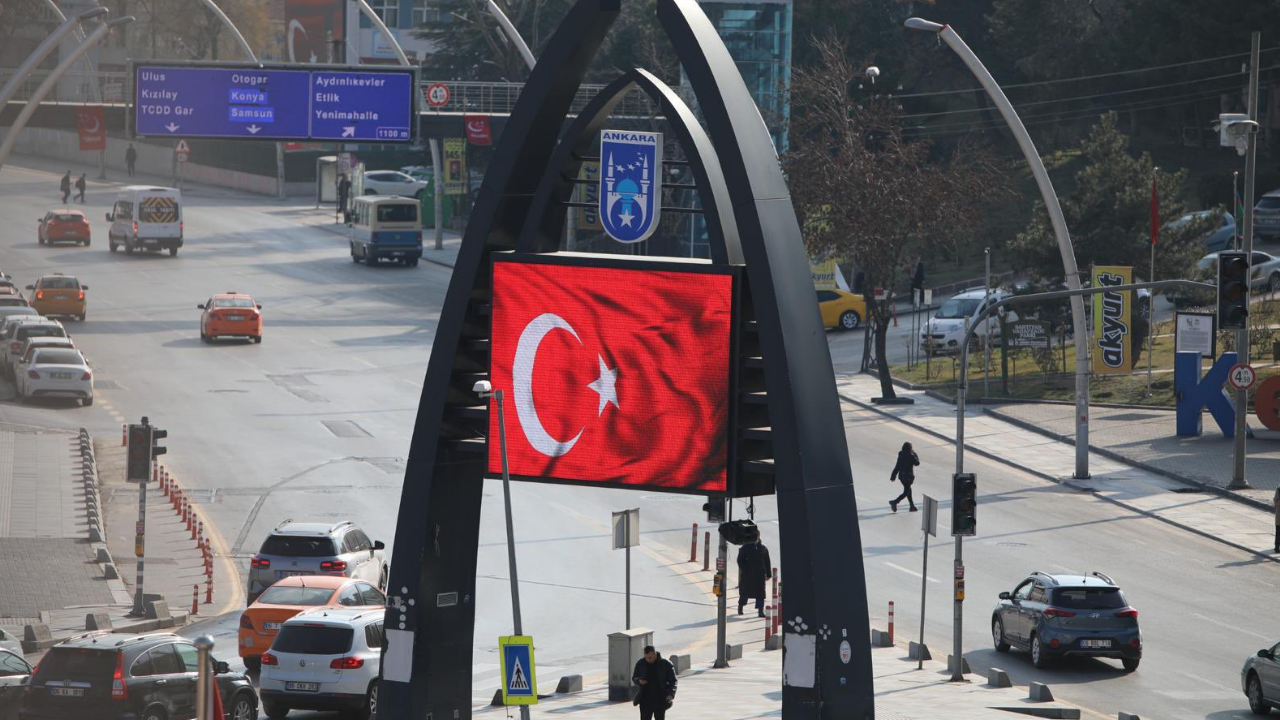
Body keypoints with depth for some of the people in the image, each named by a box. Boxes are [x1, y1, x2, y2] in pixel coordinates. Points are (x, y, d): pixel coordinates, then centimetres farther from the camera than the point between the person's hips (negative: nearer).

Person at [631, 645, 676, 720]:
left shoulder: (666, 664, -5)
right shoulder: (640, 663, 2)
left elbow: (672, 680, -1)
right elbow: (634, 677, 13)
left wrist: (671, 694, -17)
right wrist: (639, 681, -12)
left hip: (660, 700, -2)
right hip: (645, 700, 2)